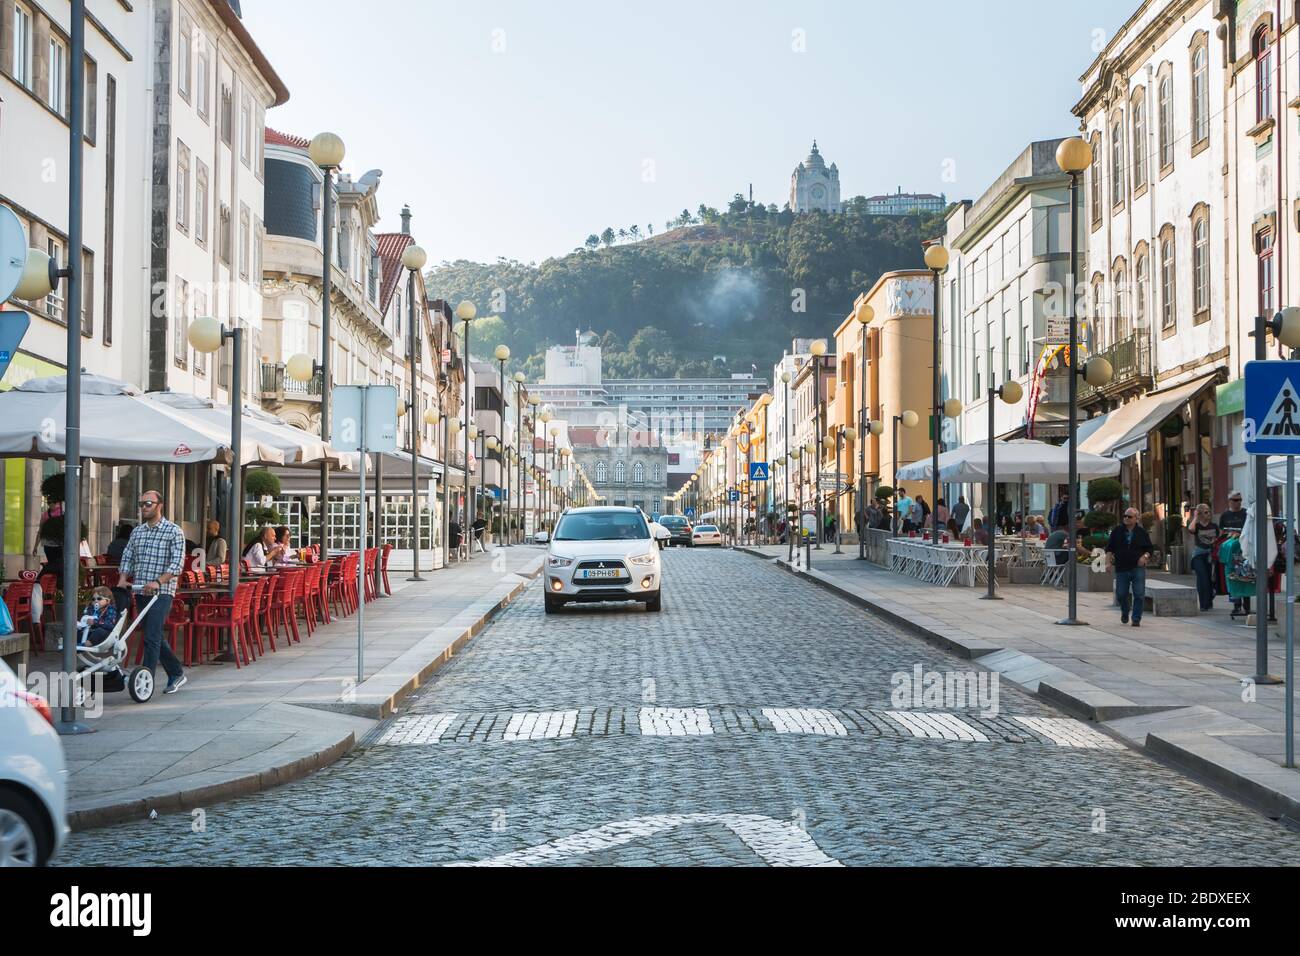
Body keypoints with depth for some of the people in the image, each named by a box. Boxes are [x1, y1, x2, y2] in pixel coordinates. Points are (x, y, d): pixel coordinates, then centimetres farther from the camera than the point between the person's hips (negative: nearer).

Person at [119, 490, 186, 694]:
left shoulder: (173, 532, -4)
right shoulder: (137, 531, 14)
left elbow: (177, 562, -13)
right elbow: (127, 557, 18)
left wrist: (158, 582, -24)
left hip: (162, 593, -6)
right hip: (140, 593, 7)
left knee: (151, 637, -12)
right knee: (154, 637, 12)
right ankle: (176, 673, 26)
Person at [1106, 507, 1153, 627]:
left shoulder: (1142, 532, 4)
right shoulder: (1117, 531, 5)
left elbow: (1150, 548, 9)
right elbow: (1109, 548, 8)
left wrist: (1145, 556, -10)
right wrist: (1108, 560, -6)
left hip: (1138, 568, -1)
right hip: (1121, 569, 1)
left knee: (1139, 595, -6)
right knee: (1121, 594, 5)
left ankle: (1136, 619, 2)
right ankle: (1125, 613, 34)